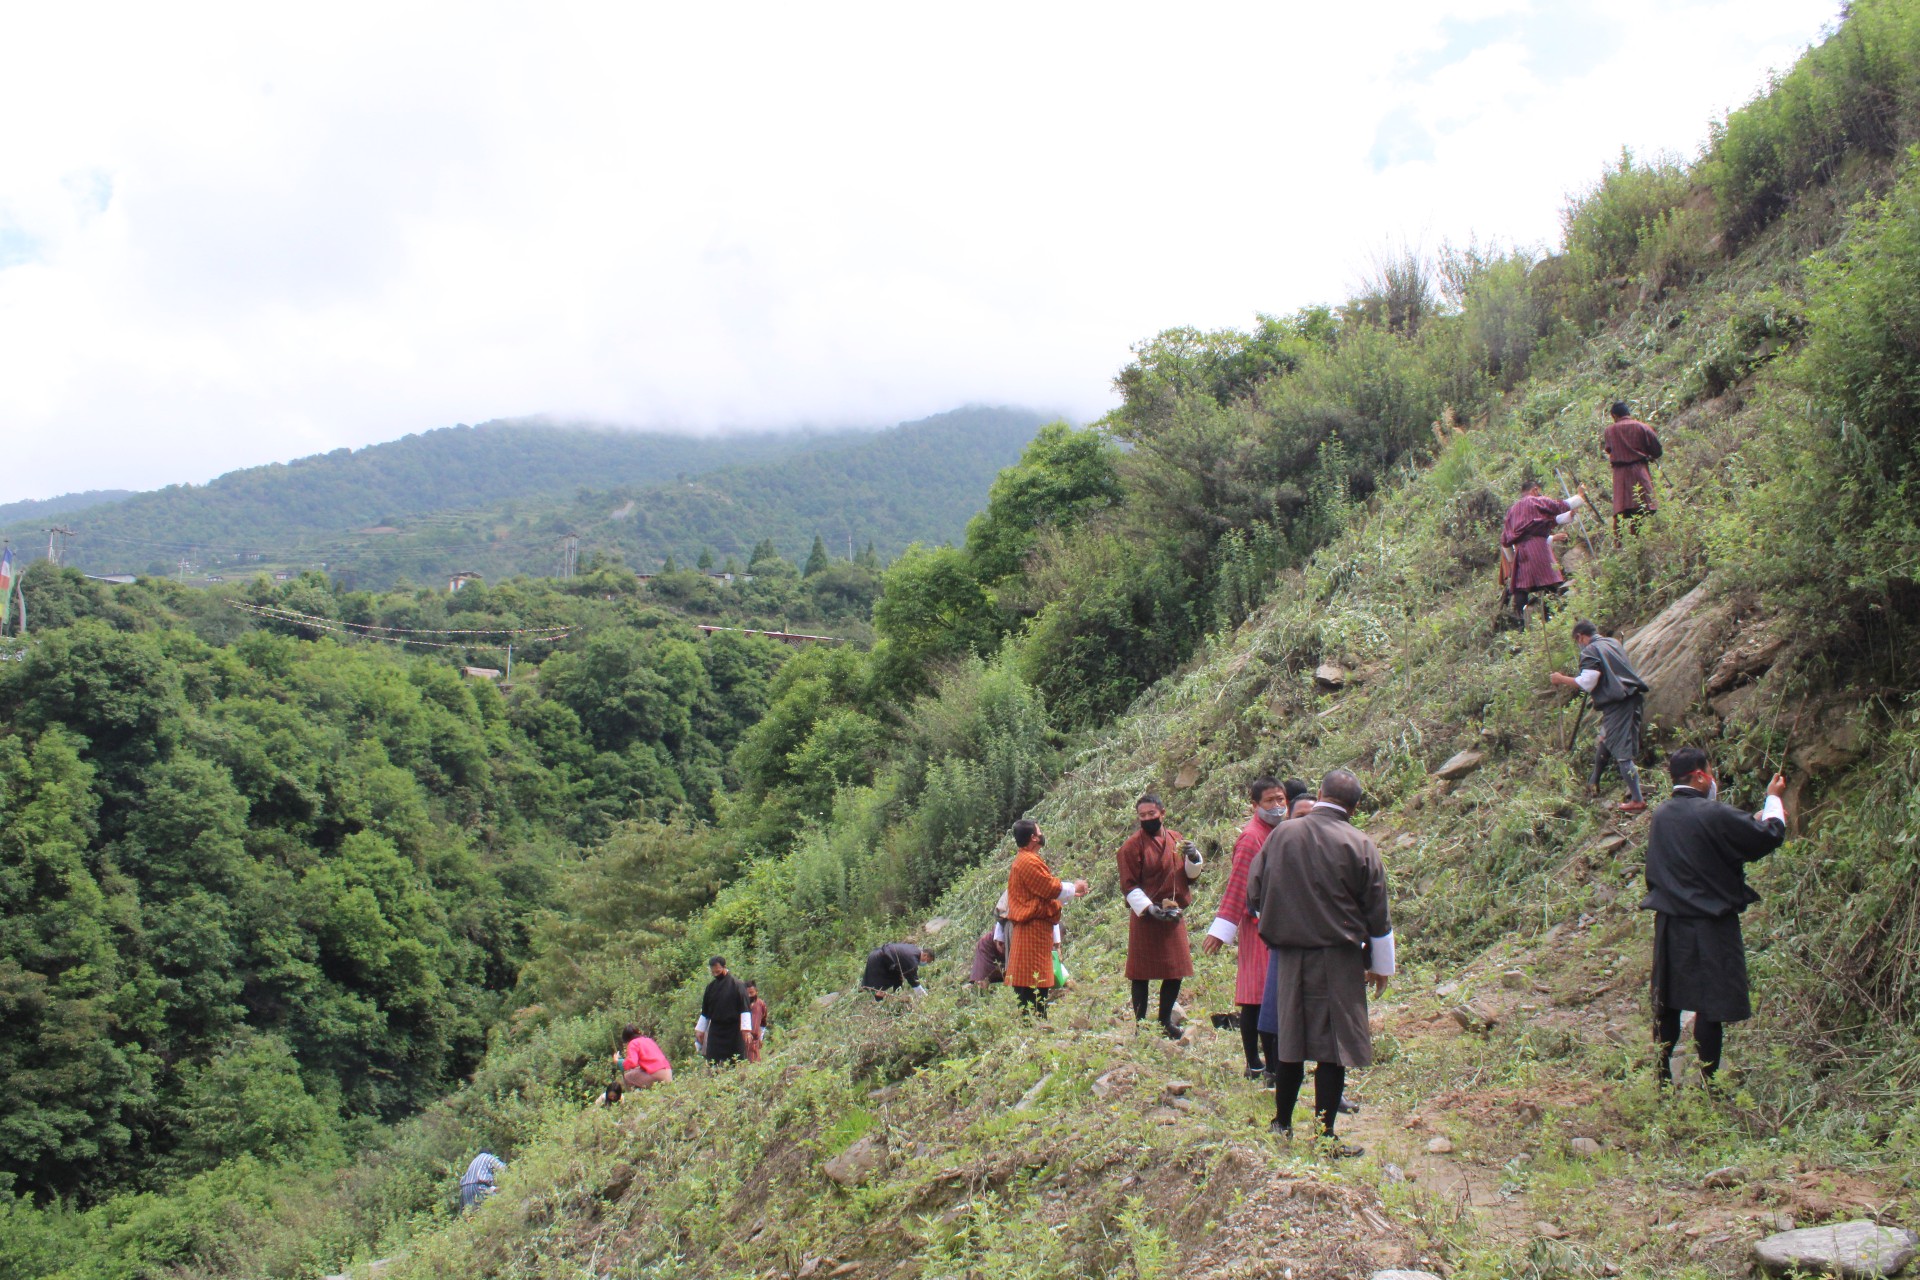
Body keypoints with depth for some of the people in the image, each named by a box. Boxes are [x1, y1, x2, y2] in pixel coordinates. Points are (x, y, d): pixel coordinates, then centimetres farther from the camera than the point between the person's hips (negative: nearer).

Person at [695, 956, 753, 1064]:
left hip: (733, 1031, -4)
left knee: (735, 1064, -2)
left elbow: (745, 1009, -8)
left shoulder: (736, 984, -5)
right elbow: (705, 1011, 17)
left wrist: (746, 1030, -15)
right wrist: (700, 1030, 15)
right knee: (713, 1063, -3)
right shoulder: (711, 987, 9)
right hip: (715, 1031, 4)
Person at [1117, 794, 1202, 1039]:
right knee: (1142, 974, -2)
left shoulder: (1175, 838, 10)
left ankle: (1165, 1022, 23)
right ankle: (1140, 1024, 7)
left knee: (1176, 972, 10)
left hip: (1175, 915, 6)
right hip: (1145, 918, -6)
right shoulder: (1133, 845, -7)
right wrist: (1149, 909, -21)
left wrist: (1193, 857, -6)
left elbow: (1191, 874, 14)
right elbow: (1129, 885, -10)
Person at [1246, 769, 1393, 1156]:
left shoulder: (1280, 835, -1)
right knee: (1333, 1047, 2)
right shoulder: (1359, 845, -8)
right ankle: (1324, 1135, 4)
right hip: (1338, 960, -3)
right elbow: (1377, 912, -2)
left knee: (1290, 1041, 15)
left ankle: (1282, 1124, 24)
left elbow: (1254, 892, 8)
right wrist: (1381, 965, 11)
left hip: (1288, 956, 4)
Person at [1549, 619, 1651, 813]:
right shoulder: (1613, 643, 17)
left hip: (1616, 705, -10)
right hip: (1631, 698, 10)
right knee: (1604, 742, 25)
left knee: (1622, 752, -8)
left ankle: (1637, 800, -8)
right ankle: (1594, 783, 39)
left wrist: (1562, 679, -5)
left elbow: (1586, 683, -18)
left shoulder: (1590, 651, -10)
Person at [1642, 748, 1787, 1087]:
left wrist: (1756, 819, 22)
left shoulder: (1660, 816, 5)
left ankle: (1662, 1075, 21)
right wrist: (1773, 800, 7)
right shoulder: (1714, 815, -17)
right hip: (1710, 926, -7)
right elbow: (1769, 837, -10)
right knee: (1711, 1006, 2)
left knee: (1667, 1002, 14)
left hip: (1669, 924, 7)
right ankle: (1706, 1081, 7)